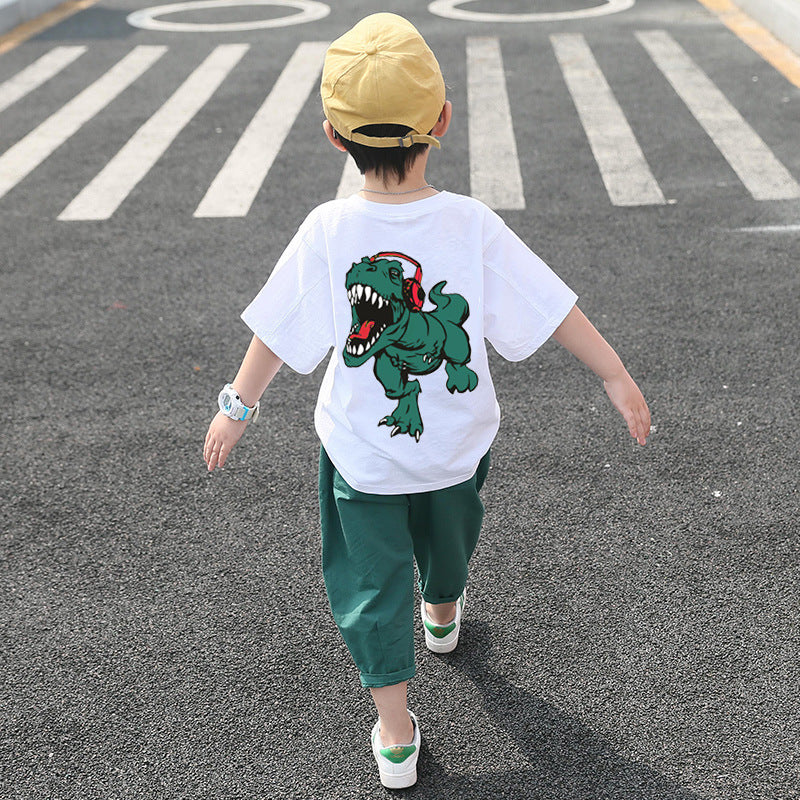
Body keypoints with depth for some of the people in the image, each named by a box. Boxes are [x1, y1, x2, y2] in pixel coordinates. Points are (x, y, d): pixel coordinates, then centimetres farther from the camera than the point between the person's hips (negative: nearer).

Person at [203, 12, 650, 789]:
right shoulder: (472, 224, -18)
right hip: (457, 440, 2)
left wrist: (237, 406, 3)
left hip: (360, 449, -2)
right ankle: (442, 611, 61)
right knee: (446, 534, 31)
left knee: (370, 578, 14)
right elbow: (554, 308, -13)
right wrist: (616, 376, -1)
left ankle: (395, 732, 20)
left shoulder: (327, 231, -19)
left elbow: (275, 333, -11)